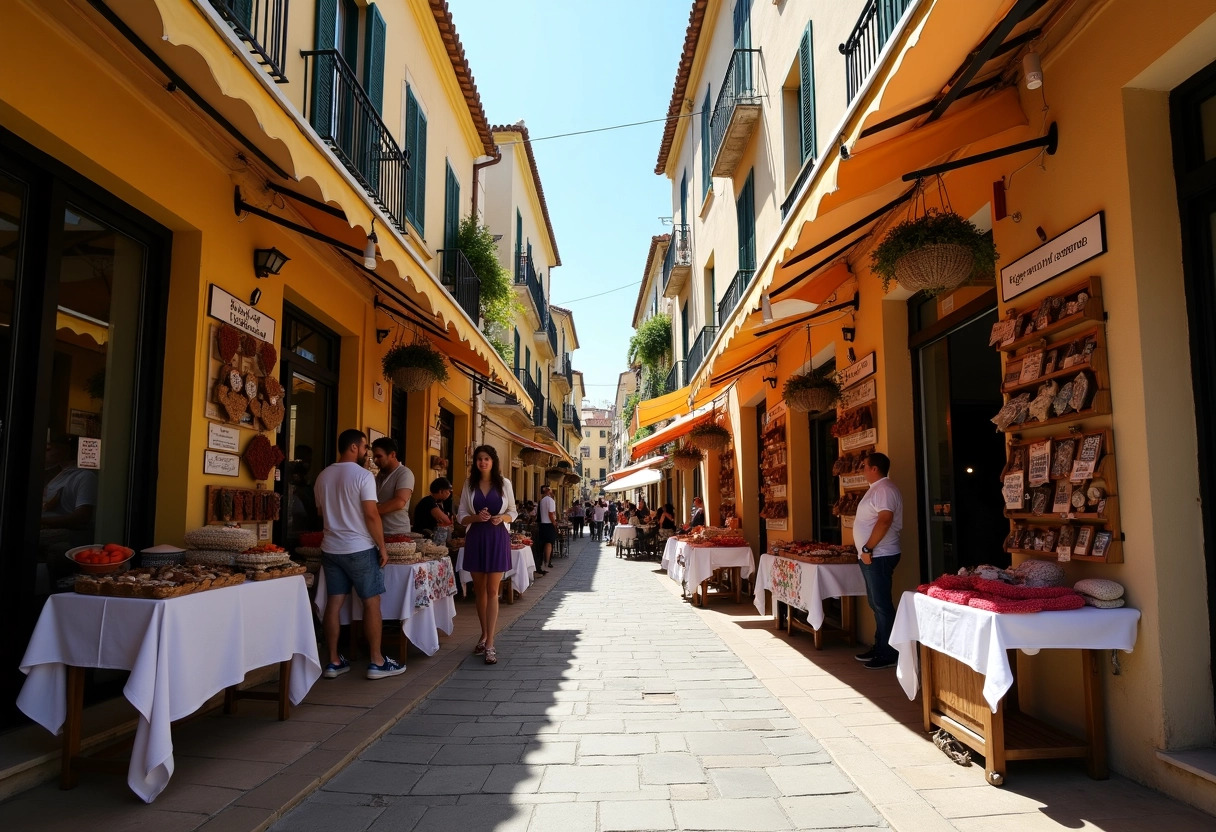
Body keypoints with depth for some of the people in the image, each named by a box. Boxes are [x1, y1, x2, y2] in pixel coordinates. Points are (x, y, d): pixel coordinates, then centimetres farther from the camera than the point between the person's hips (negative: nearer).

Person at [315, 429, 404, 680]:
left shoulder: (323, 476, 8)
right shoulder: (363, 475, -14)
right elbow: (371, 515, -17)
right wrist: (382, 546, -9)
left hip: (330, 548, 7)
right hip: (360, 549, -6)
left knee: (334, 603, 9)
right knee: (371, 603, 2)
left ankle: (334, 661, 15)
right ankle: (377, 662, 7)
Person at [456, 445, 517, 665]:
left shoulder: (504, 484, 2)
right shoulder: (469, 484, 5)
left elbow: (512, 512, 7)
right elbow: (461, 516, 4)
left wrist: (502, 518, -14)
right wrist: (476, 517, -16)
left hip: (498, 538, -2)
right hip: (475, 539, 2)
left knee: (492, 591, -4)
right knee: (479, 590, 11)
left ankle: (490, 645, -3)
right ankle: (484, 636, 28)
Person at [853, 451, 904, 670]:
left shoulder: (884, 489, -15)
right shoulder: (876, 489, 17)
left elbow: (885, 520, -26)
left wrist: (868, 548, -24)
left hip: (878, 556, -10)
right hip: (871, 556, 10)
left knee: (882, 605, -5)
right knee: (876, 604, 15)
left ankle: (889, 654, 2)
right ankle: (879, 647, 24)